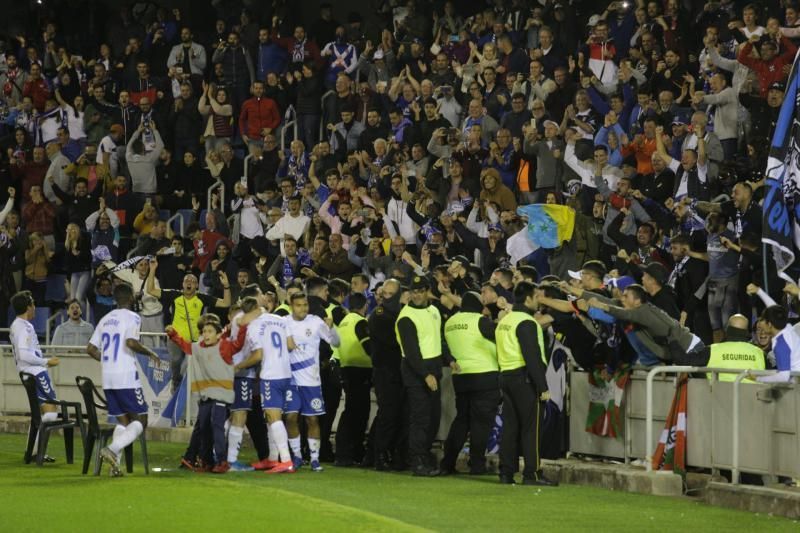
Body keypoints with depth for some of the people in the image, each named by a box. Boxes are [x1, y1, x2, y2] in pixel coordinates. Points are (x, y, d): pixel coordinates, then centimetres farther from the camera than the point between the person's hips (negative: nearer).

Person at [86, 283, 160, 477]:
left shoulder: (106, 319, 15)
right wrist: (150, 353, -7)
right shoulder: (132, 317, -6)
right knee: (140, 420, -1)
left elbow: (91, 348, 14)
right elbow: (130, 342, -23)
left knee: (123, 420, 14)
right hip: (126, 377, -7)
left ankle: (114, 464, 1)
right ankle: (112, 449, -20)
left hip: (108, 379, 7)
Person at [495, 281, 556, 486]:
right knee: (531, 427, -5)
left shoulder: (504, 321, 15)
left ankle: (506, 472, 8)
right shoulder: (526, 323, -14)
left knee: (510, 426, 10)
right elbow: (533, 356, -19)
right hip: (525, 378, -9)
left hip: (506, 375, 9)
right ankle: (532, 473, -7)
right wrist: (543, 386, -18)